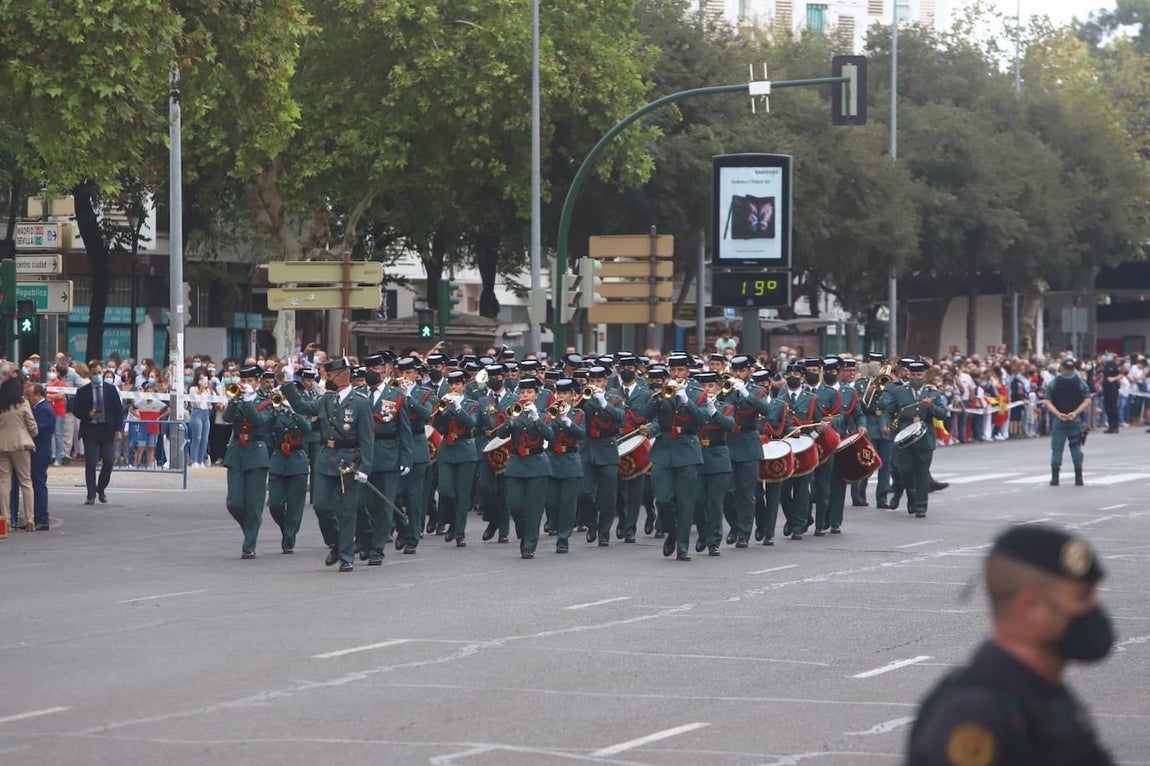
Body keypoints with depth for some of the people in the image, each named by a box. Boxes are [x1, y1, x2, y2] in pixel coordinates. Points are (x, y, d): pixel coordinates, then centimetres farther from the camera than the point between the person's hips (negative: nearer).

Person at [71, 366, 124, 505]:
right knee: (90, 463, -3)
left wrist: (118, 428, -2)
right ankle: (91, 495, 0)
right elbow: (75, 410, 5)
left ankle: (101, 488, 18)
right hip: (90, 429, -1)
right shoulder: (83, 391, 4)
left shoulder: (111, 389, 7)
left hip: (106, 429, 1)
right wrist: (88, 415, -13)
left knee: (108, 461, -5)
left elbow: (118, 409, 7)